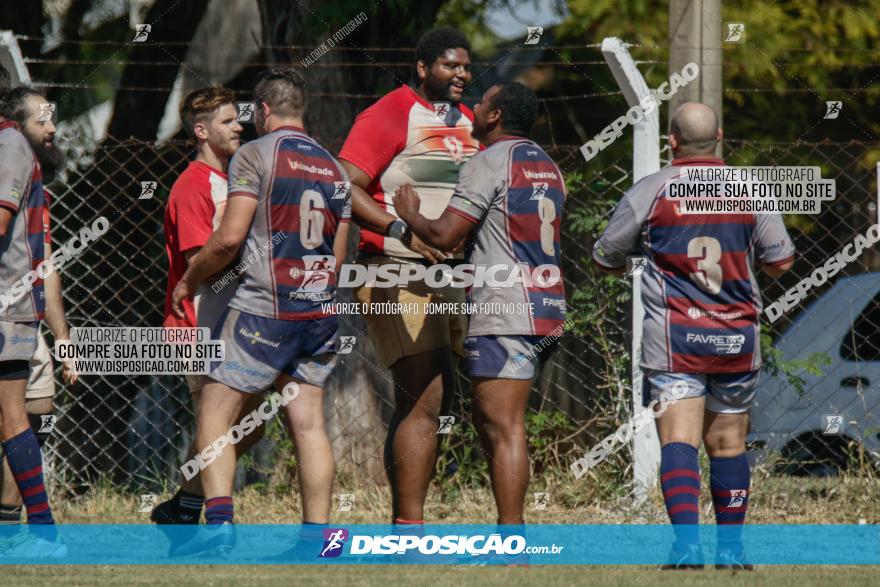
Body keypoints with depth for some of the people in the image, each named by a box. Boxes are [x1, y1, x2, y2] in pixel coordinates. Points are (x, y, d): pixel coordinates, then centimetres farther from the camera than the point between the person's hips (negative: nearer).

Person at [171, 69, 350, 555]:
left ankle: (218, 522, -16)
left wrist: (189, 280, 2)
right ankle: (318, 533, 1)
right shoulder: (333, 167, 14)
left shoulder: (255, 155, -5)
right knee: (309, 423, 6)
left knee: (215, 412, -2)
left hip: (262, 309, -6)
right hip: (319, 312, 6)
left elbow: (230, 237, -13)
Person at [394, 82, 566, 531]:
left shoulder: (490, 162, -9)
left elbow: (444, 235, -13)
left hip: (504, 312, -9)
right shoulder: (547, 166, 18)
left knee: (503, 428, -10)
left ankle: (511, 541, -14)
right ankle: (512, 528, 14)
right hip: (547, 307, 9)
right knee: (487, 422, 16)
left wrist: (410, 214, 6)